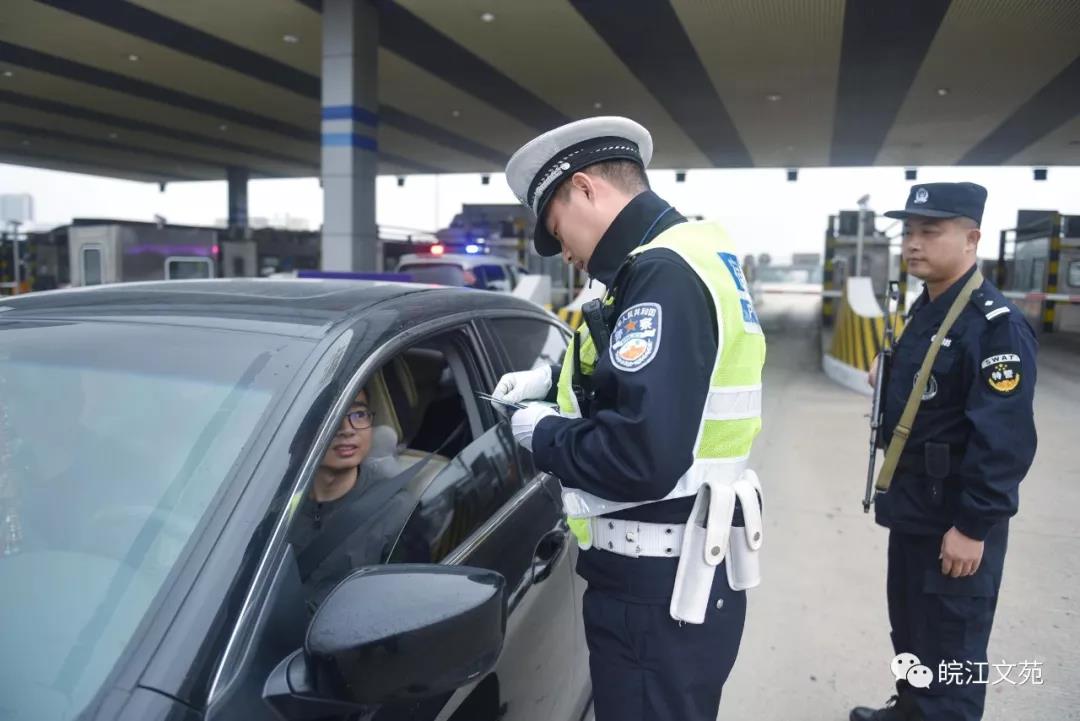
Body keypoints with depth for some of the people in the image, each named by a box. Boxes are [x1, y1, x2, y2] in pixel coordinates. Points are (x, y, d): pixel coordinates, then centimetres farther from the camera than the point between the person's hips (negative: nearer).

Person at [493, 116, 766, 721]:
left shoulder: (664, 273, -23)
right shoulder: (689, 256, 10)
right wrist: (554, 380, 13)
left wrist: (543, 436, -15)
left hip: (660, 584, -10)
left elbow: (640, 459, -32)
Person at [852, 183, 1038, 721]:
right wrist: (889, 382, -1)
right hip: (913, 500, 9)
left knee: (950, 645, 7)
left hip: (956, 515, -9)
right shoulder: (923, 309, 7)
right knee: (908, 622, 24)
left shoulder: (998, 325, -21)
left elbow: (1004, 439, -24)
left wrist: (973, 526, -22)